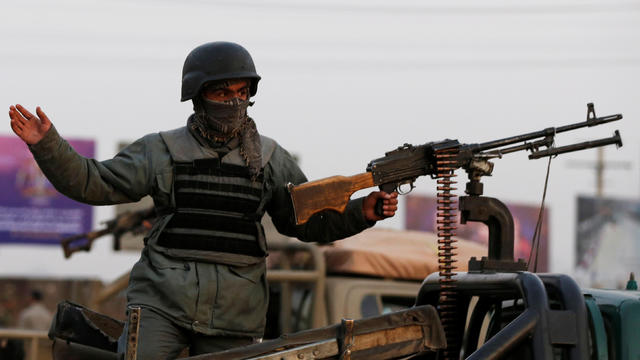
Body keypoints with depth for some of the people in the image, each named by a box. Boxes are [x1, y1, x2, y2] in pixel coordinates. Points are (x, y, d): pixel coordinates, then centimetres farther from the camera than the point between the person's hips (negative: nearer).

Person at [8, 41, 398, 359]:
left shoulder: (270, 158, 11)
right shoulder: (164, 150, 6)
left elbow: (309, 220, 14)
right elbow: (93, 183, 5)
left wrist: (362, 212, -1)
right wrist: (46, 143, -7)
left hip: (233, 315, 2)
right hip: (161, 301, -2)